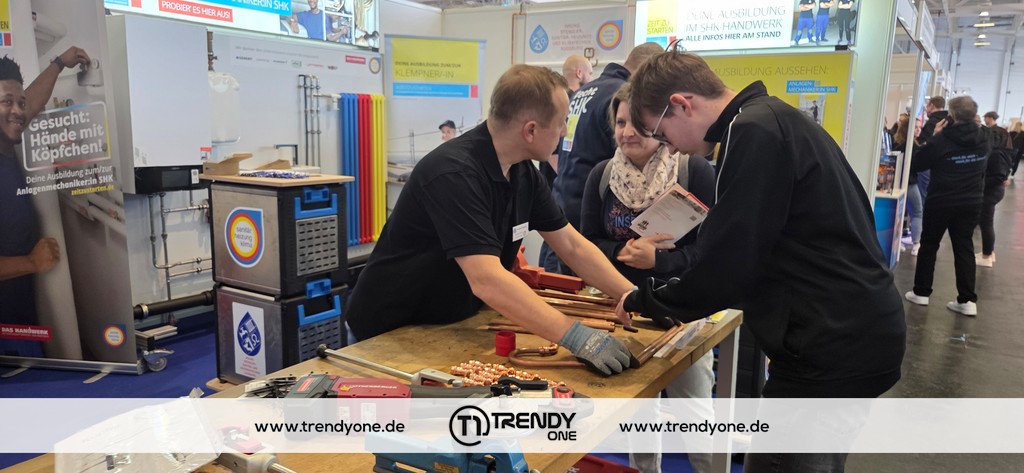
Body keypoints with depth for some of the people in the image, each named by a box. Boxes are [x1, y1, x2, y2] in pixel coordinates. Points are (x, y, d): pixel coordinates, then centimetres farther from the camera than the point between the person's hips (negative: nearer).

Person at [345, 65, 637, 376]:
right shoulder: (453, 172, -28)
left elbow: (572, 246, 4)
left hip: (451, 325, 7)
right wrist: (576, 336, -38)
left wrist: (631, 295, -6)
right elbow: (487, 281, -37)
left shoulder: (523, 172, -2)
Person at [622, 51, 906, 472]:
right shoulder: (776, 121, 14)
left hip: (830, 347, -10)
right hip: (857, 335, 10)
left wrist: (642, 301, -4)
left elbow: (725, 270, -20)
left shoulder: (753, 133, -17)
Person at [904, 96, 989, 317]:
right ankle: (967, 300, 5)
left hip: (941, 201, -4)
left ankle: (921, 292, 15)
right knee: (964, 249, 7)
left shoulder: (941, 140, -16)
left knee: (929, 245, 10)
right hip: (971, 203, 4)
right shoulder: (982, 140, 2)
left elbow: (915, 164, -9)